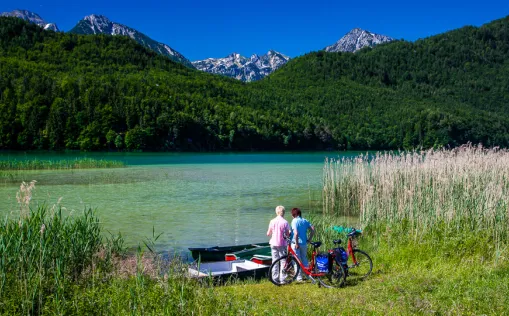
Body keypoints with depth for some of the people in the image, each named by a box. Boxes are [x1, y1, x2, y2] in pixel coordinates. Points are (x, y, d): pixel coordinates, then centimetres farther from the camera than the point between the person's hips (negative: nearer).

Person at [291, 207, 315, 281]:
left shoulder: (294, 221, -12)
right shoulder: (305, 221, 7)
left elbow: (296, 233, -23)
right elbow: (313, 230, 4)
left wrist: (296, 243, -17)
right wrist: (309, 239, 10)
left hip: (296, 243, -6)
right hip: (304, 243, 6)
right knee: (304, 259, 18)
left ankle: (299, 277, 5)